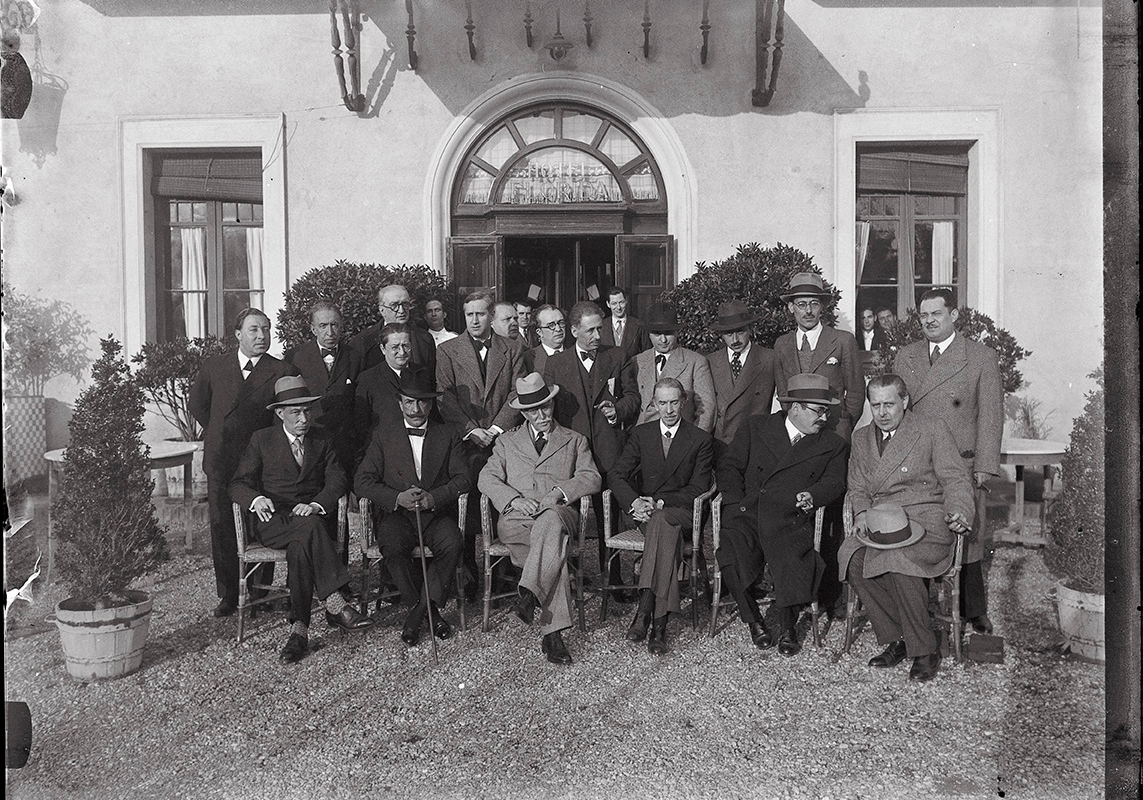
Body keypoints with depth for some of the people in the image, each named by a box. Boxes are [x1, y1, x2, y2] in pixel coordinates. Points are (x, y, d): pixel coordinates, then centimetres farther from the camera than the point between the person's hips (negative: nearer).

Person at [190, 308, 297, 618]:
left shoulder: (283, 372, 0)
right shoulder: (214, 366, 9)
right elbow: (197, 404, 22)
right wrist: (218, 434, 15)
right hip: (221, 461, 3)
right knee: (221, 528, 5)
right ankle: (228, 594, 15)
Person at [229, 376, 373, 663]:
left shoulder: (323, 442, 16)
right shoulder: (261, 440, 12)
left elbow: (337, 481, 1)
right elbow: (238, 484, 5)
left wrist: (316, 504, -20)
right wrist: (256, 498, -19)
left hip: (314, 517, 2)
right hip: (273, 521, -1)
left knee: (300, 547, -35)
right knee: (310, 527, -36)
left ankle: (299, 628, -37)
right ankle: (335, 602, -42)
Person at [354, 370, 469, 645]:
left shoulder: (448, 435, 12)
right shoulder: (383, 437, 11)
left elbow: (463, 478, 2)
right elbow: (362, 482, 2)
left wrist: (434, 498, -16)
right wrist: (397, 497, -16)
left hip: (437, 514, 0)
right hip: (396, 514, 0)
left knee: (452, 544, -32)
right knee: (392, 547, -32)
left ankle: (418, 612, -18)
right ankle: (430, 613, -16)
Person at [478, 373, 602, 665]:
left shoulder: (574, 441, 21)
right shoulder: (506, 442, 23)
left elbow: (592, 478, 7)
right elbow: (486, 478, 7)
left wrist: (559, 491, -12)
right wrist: (514, 499, -13)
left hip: (559, 514, 0)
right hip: (515, 519, 0)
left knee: (550, 520, -40)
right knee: (554, 544, -34)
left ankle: (528, 593, -46)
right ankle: (552, 632, -37)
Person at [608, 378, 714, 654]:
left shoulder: (701, 440, 5)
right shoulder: (641, 434, 11)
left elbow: (698, 487, -2)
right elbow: (616, 475, 3)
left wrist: (660, 502, -16)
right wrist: (634, 501, -18)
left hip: (682, 510, -1)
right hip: (646, 511, 1)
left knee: (661, 520, -37)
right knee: (668, 531, -35)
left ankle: (645, 609, -42)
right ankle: (659, 621, -42)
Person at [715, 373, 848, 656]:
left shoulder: (833, 445, 17)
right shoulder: (756, 427, 14)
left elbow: (835, 482, 6)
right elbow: (728, 466, 12)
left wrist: (812, 495, -16)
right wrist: (737, 502, -3)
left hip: (790, 523, 0)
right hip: (746, 516, 0)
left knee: (792, 564, -30)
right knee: (732, 561, -27)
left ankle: (787, 626, -1)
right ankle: (754, 621, 0)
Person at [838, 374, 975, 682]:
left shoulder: (933, 429, 3)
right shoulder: (862, 438, 16)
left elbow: (956, 478, 0)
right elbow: (857, 488, 19)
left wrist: (958, 512, -19)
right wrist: (862, 513, -2)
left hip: (927, 519, -4)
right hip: (881, 523, 4)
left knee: (898, 561, -34)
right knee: (852, 559, -26)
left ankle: (925, 651, -16)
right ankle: (897, 639, -11)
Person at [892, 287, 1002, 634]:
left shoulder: (982, 358, 3)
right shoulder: (904, 356, 13)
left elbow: (990, 416, 0)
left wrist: (984, 466, -7)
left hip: (961, 463, -3)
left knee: (966, 537, 3)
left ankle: (974, 611, 19)